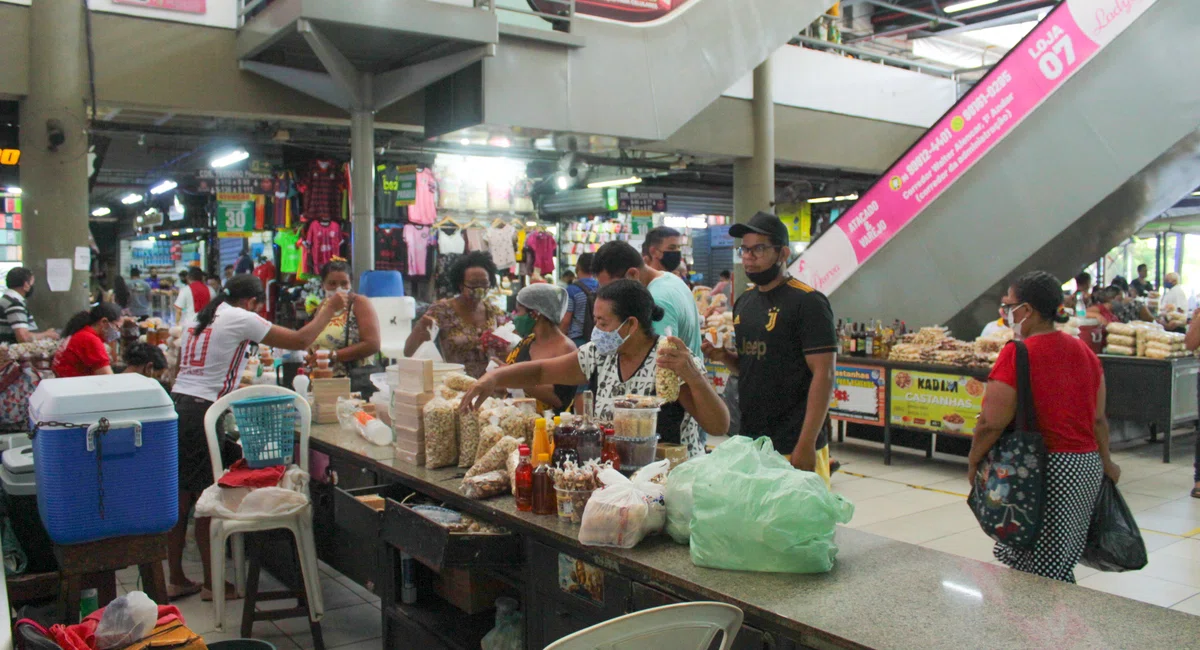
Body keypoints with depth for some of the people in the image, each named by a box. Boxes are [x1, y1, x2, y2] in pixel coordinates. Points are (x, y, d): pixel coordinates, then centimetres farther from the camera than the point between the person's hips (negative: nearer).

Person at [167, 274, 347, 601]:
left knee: (180, 497, 14)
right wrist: (328, 310, 4)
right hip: (202, 414, -8)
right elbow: (300, 341, -8)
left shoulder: (197, 320, 18)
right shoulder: (241, 319, -6)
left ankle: (175, 578, 23)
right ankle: (211, 583, 13)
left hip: (176, 405, 8)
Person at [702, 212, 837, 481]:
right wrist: (723, 356, 1)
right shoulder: (744, 302, 12)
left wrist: (806, 444, -19)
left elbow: (824, 374, -15)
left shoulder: (808, 302, -10)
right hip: (750, 440, 7)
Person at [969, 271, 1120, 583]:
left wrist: (973, 464, -3)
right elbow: (1098, 418, 13)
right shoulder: (1084, 351, 9)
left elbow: (992, 423, -16)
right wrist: (1105, 461, 26)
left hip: (1043, 472, -8)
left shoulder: (1017, 354, -14)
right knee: (1062, 565, 17)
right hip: (1087, 467, 8)